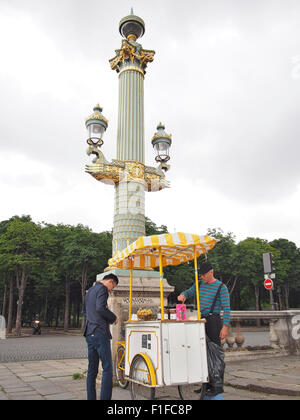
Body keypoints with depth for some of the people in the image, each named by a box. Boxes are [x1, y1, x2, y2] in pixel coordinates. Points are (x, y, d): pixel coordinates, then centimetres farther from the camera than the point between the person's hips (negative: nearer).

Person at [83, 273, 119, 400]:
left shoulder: (89, 291, 20)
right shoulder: (102, 289, -8)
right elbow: (100, 308, -22)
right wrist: (114, 317, -9)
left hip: (89, 334, 9)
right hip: (100, 333, -9)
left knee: (92, 369, 13)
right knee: (107, 368, -5)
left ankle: (91, 397, 16)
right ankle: (105, 398, -8)